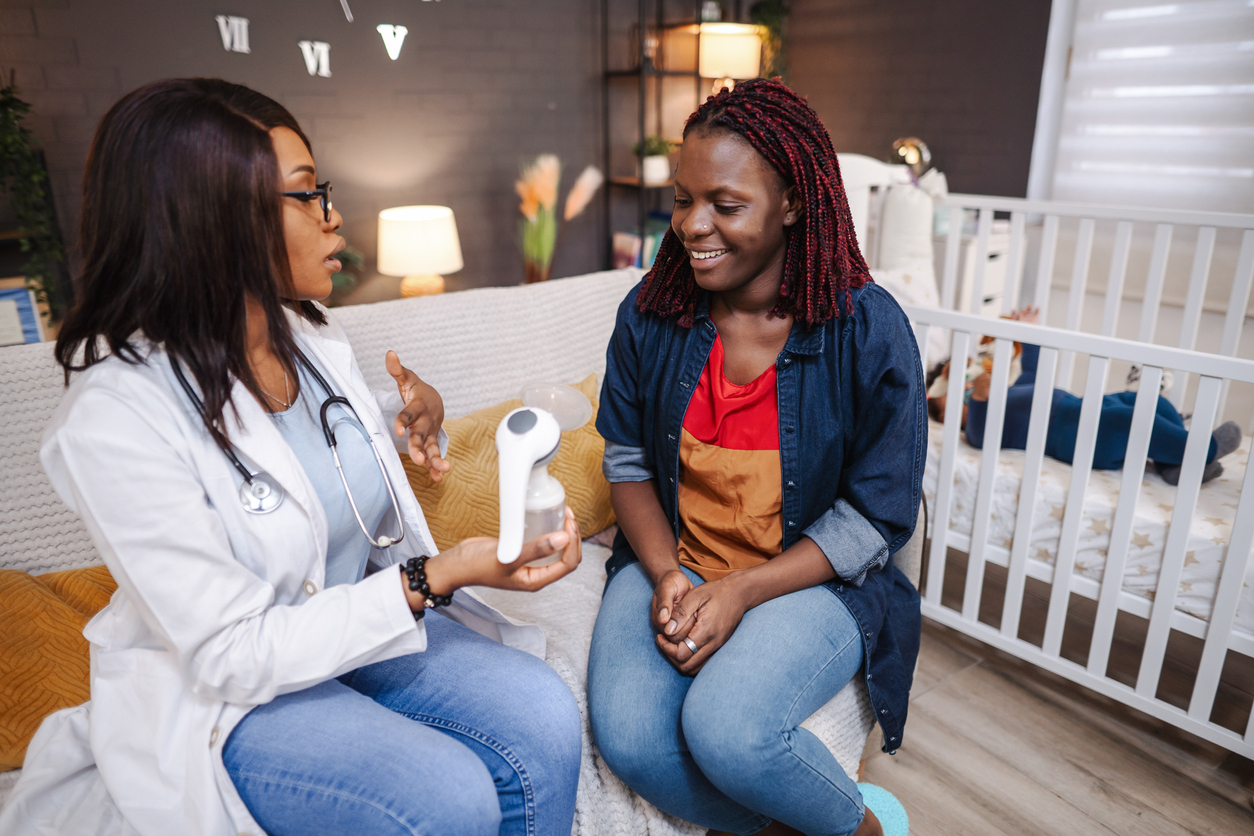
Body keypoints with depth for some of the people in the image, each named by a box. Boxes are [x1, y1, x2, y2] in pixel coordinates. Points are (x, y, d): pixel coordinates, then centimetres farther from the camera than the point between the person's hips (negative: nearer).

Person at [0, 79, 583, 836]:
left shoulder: (315, 337, -3)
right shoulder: (113, 418, -24)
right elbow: (235, 654, -23)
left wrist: (408, 416, -5)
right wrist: (435, 578, -30)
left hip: (365, 621, 6)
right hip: (219, 697, -5)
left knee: (546, 722, -15)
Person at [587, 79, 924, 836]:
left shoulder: (868, 328, -12)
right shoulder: (651, 313, -2)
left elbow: (878, 513, -9)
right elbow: (627, 460, 5)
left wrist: (741, 591, -18)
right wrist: (666, 575, -12)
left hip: (811, 577, -3)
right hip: (670, 565, 4)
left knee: (727, 730, -28)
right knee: (626, 736, -21)